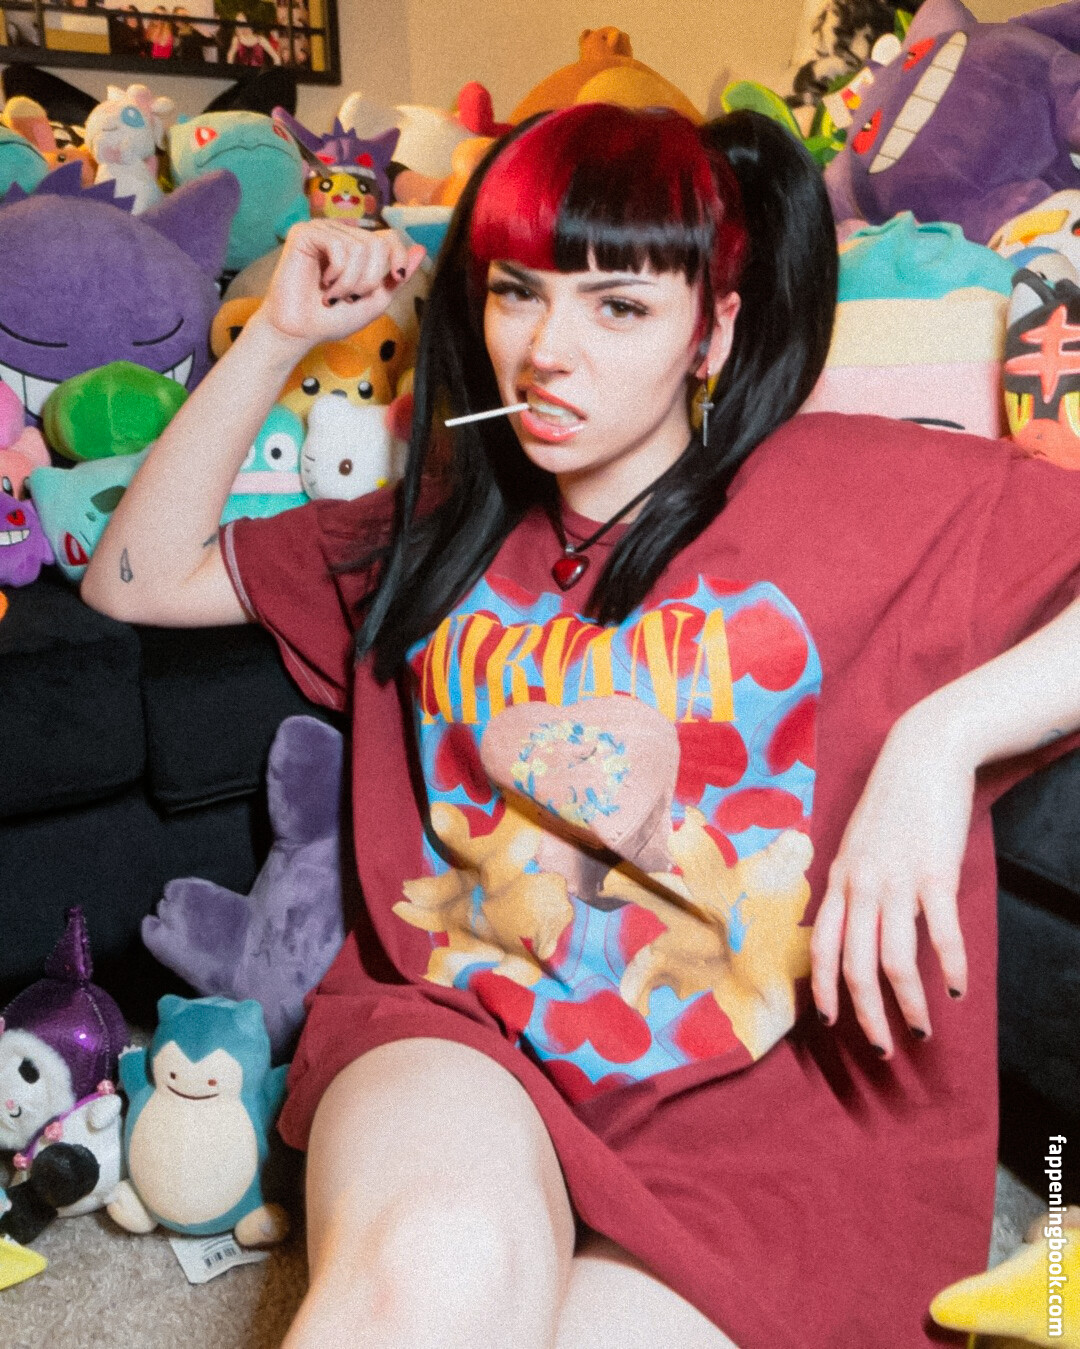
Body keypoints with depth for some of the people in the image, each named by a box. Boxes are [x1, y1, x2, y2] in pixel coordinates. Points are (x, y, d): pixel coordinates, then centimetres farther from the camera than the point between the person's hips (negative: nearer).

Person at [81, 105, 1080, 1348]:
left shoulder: (855, 491, 1)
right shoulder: (437, 533, 14)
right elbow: (137, 578, 17)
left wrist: (940, 735, -18)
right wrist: (278, 337, 9)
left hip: (761, 1118, -1)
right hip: (456, 1043, 2)